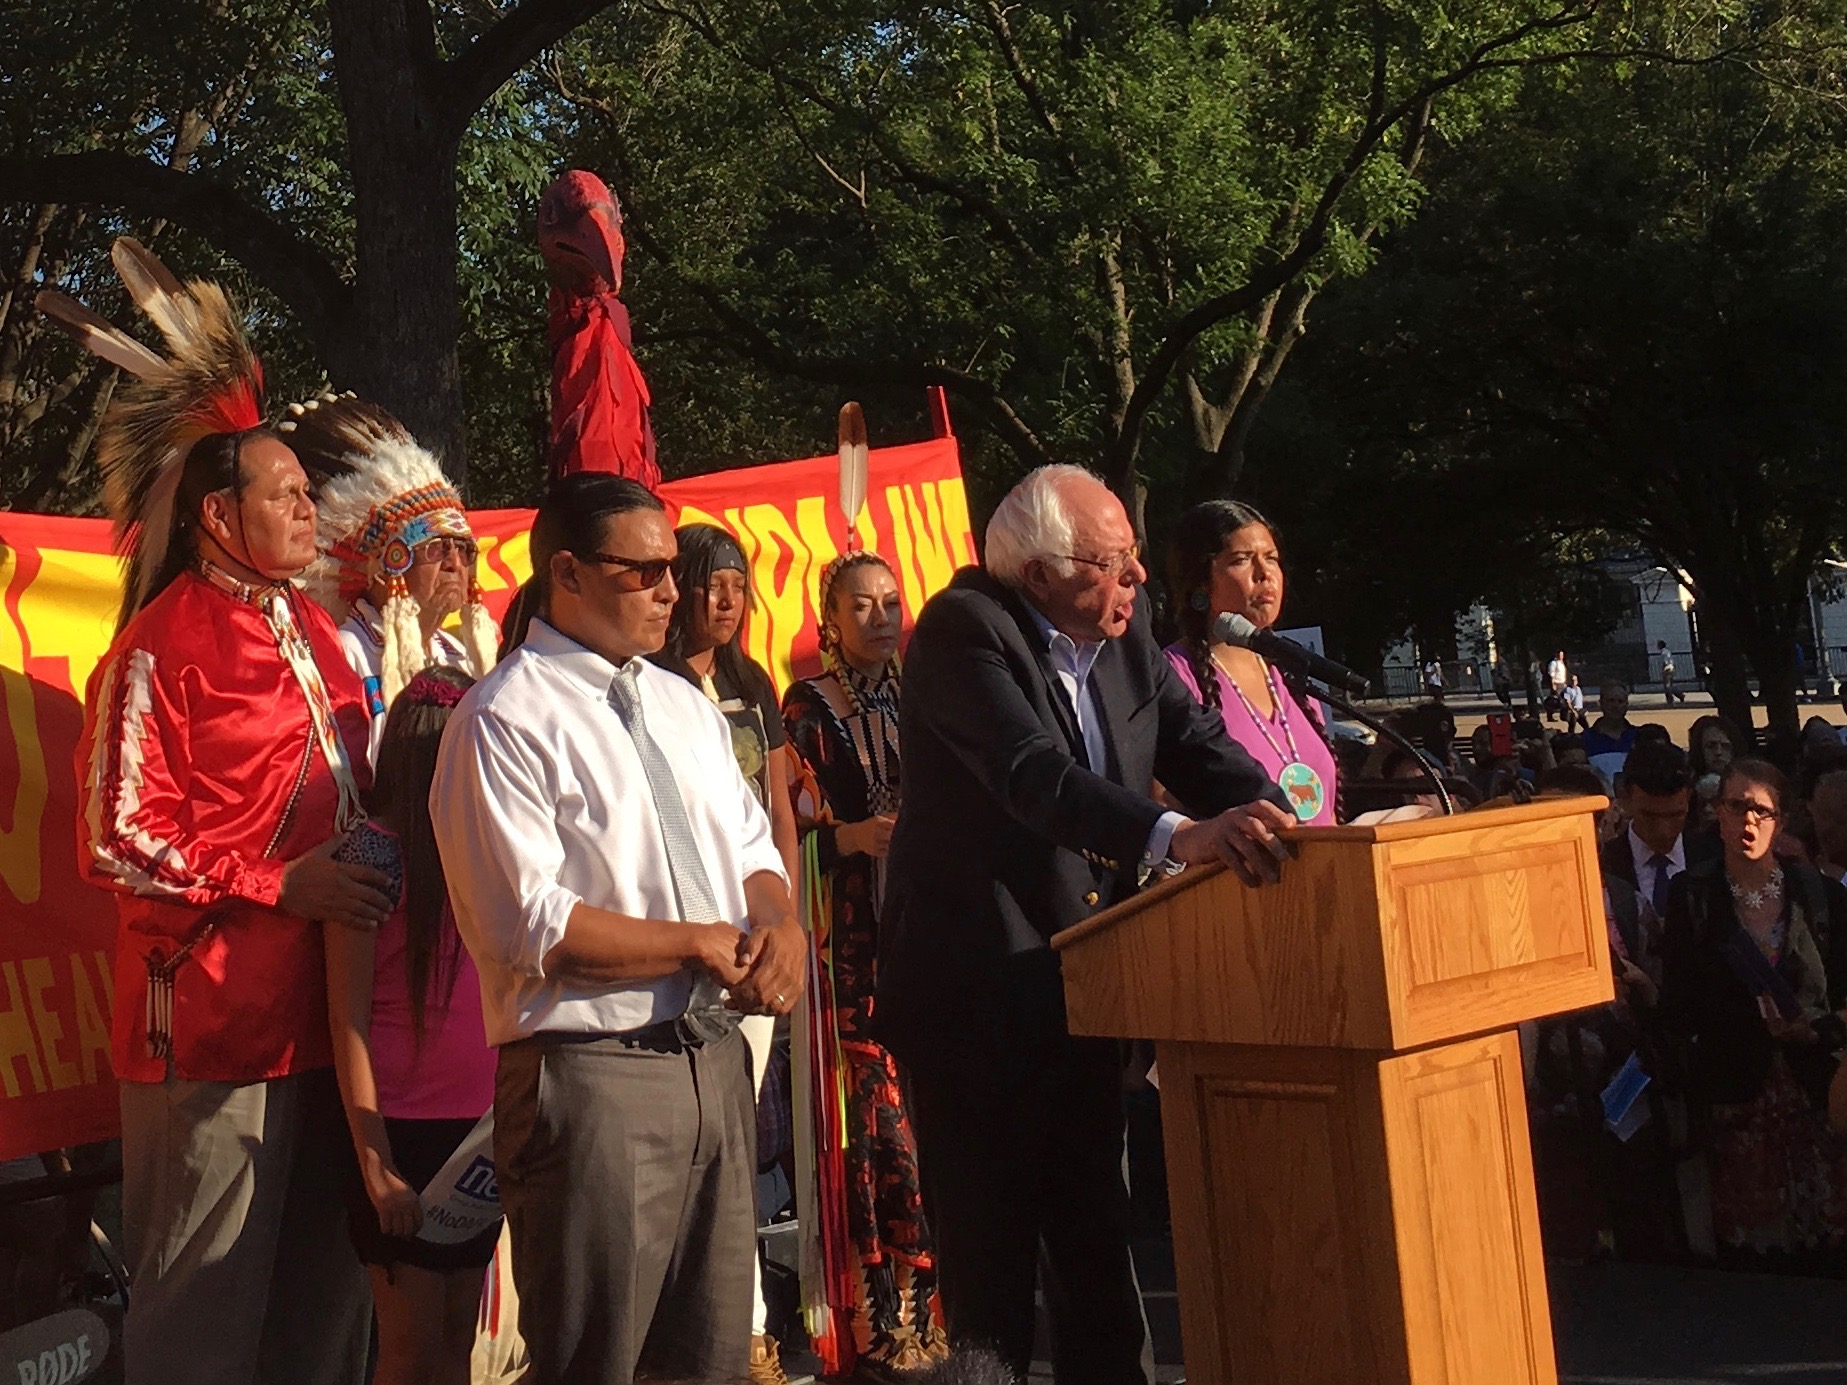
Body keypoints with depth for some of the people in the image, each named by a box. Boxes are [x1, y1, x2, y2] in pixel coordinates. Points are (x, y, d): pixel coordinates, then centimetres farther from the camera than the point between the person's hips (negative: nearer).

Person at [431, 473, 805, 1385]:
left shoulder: (684, 705, 15)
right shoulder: (506, 721, -10)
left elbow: (753, 853, 17)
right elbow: (531, 925, -17)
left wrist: (778, 926, -6)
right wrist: (703, 944, -12)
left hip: (716, 1059, 7)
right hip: (594, 1077, -7)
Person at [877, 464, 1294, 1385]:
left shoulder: (1124, 635, 5)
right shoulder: (963, 630, -17)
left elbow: (1195, 745, 1)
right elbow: (1033, 773, -31)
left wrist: (1279, 822, -19)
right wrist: (1182, 836, -44)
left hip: (1081, 986, 7)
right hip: (978, 990, -7)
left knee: (1097, 1234, 16)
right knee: (990, 1247, 3)